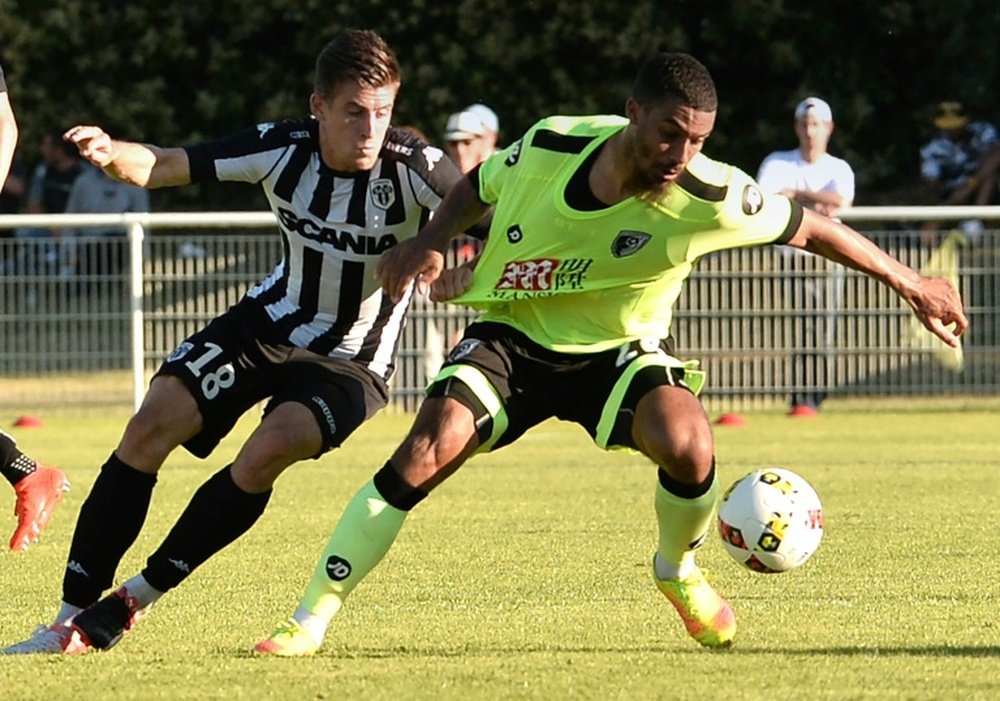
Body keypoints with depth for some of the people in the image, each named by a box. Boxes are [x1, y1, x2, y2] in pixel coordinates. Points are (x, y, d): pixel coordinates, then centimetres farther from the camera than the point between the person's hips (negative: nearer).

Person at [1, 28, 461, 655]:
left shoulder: (410, 168, -23)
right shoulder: (282, 149, -14)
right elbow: (161, 167, -12)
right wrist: (111, 154, -34)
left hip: (350, 364, -3)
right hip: (268, 323, 3)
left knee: (270, 449, -29)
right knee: (151, 426, -12)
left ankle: (134, 600, -13)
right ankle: (71, 618, -5)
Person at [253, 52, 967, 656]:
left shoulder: (709, 200, -25)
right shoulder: (549, 146, -20)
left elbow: (810, 227, -9)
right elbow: (478, 186, 4)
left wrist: (912, 284, -1)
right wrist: (432, 243, -12)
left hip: (621, 351, -1)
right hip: (512, 338, 1)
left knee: (688, 446, -30)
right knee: (424, 455, -21)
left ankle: (680, 572, 5)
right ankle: (309, 621, -11)